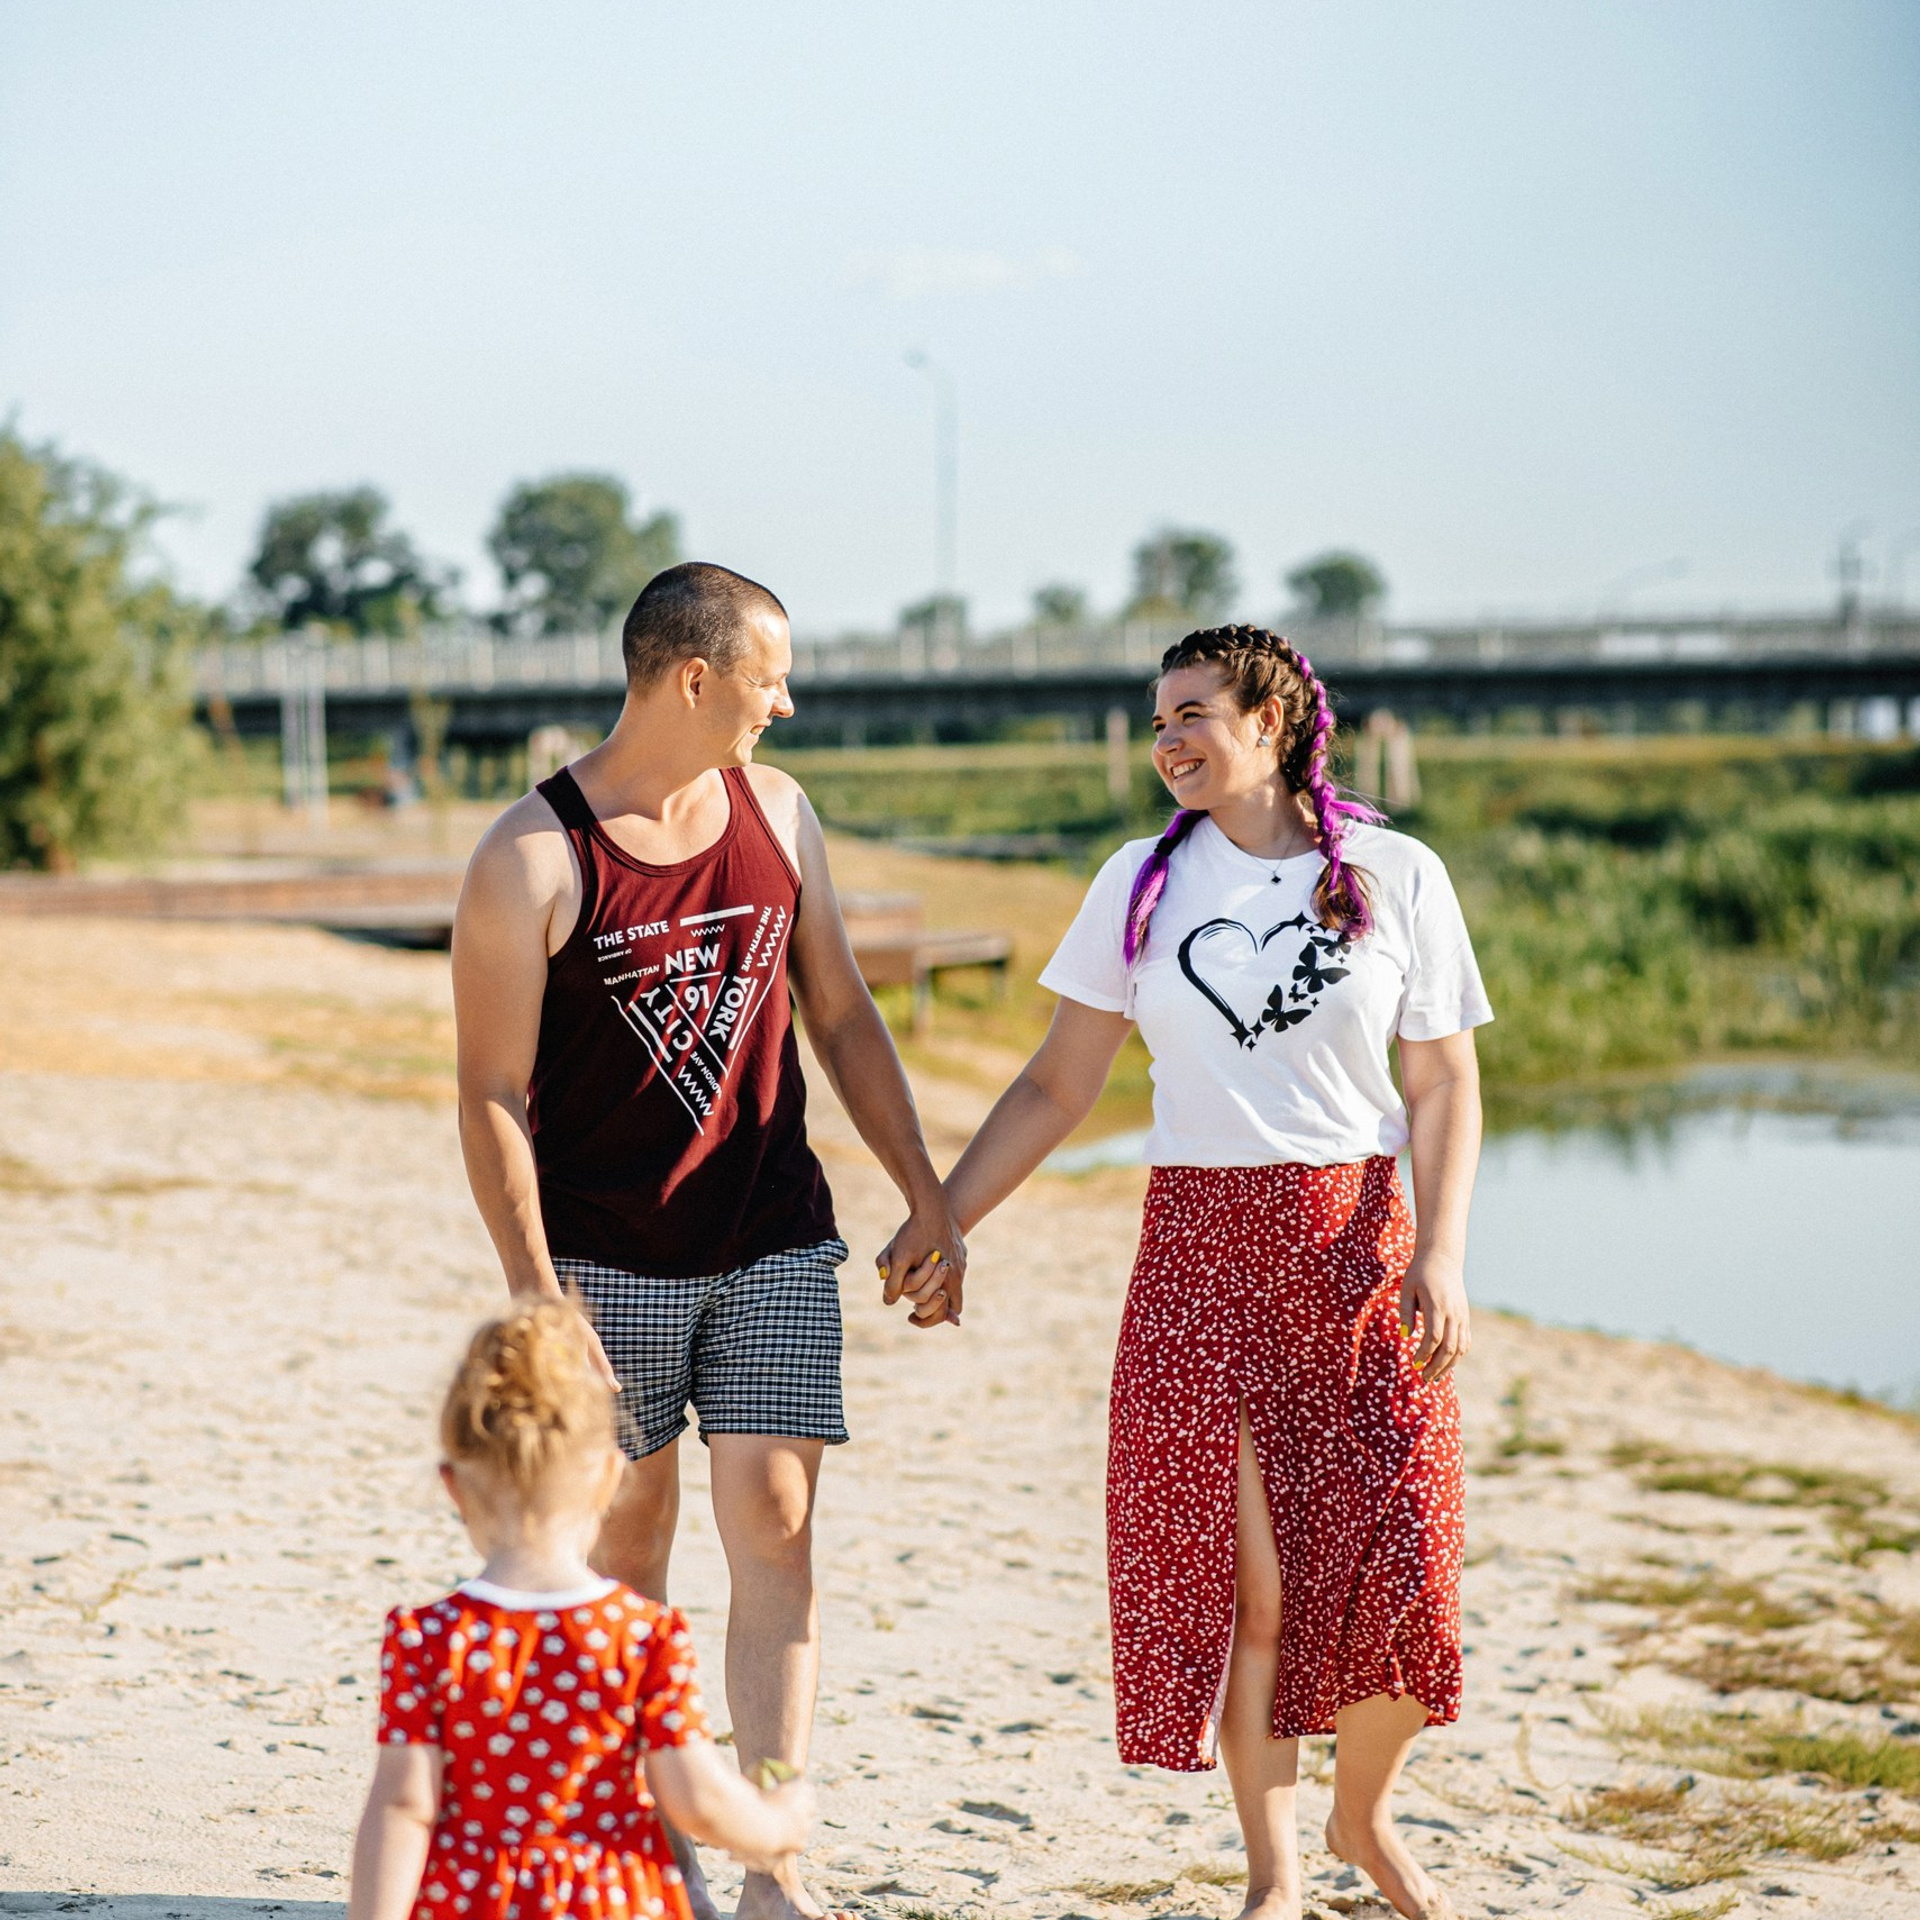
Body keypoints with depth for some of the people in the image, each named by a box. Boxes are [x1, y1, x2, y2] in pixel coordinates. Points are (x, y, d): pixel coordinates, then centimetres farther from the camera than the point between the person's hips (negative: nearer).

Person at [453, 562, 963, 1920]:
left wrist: (928, 1197, 10)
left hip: (774, 1247, 3)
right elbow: (493, 1094, -11)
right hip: (606, 1258, -3)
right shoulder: (532, 857, -12)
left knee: (776, 1528, -4)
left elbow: (842, 1015, 12)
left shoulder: (775, 812, 4)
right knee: (627, 1542, 8)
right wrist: (534, 1291, -16)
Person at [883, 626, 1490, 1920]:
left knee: (1397, 1555, -6)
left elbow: (1446, 1087, 2)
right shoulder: (1143, 884, 6)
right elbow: (1058, 1088, 8)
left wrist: (1440, 1254, -10)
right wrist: (943, 1222, 3)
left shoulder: (1397, 877, 2)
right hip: (1201, 1249, 1)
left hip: (1353, 1241, -1)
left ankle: (1364, 1815, 21)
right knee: (1243, 1570, -1)